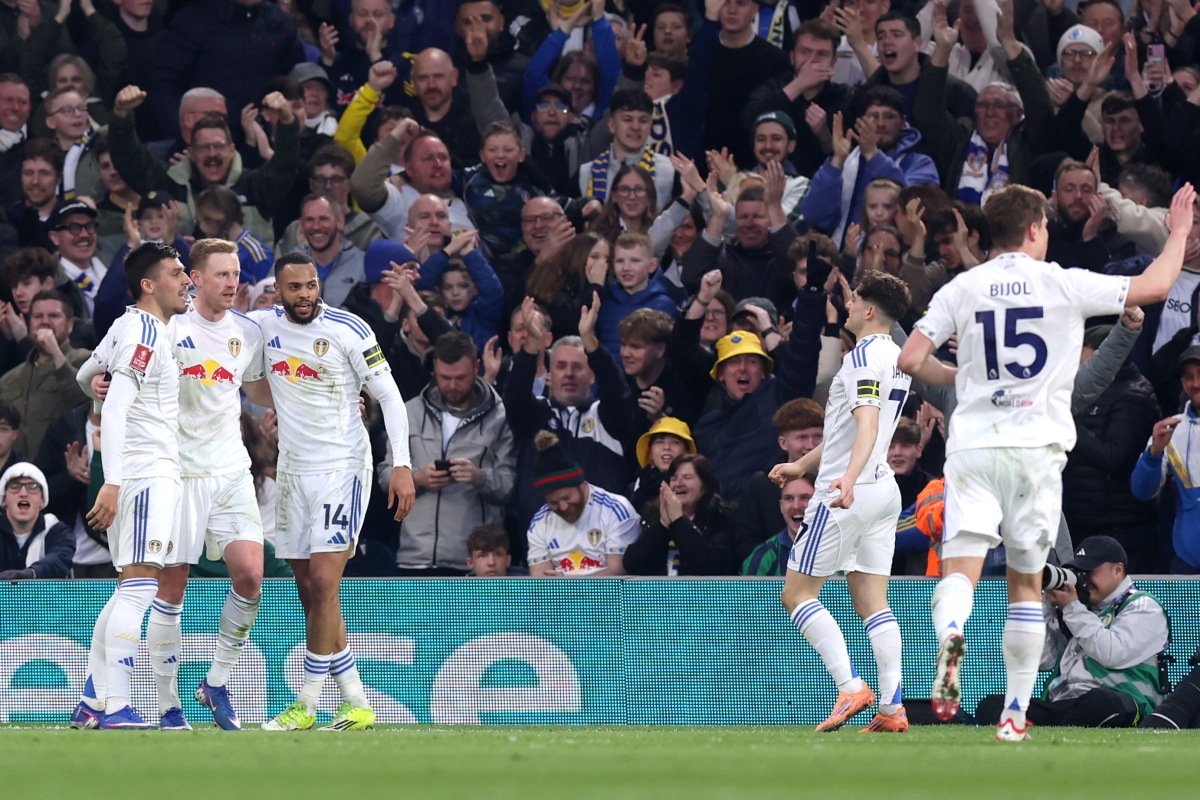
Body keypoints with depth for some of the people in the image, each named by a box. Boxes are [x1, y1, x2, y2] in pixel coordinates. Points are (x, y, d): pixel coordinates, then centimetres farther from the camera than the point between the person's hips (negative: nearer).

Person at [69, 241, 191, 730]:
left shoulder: (130, 327, 17)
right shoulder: (145, 332, -12)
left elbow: (86, 377, 32)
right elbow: (114, 410, -20)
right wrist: (112, 483, -25)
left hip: (155, 473, 10)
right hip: (148, 471, -10)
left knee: (130, 592, 11)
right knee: (140, 585, -15)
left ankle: (92, 703, 12)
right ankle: (115, 706, -20)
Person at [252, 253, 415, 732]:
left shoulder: (348, 329, -10)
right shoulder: (265, 326, 5)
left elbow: (389, 396, -8)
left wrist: (402, 465, -16)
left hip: (342, 467, -6)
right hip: (293, 471, 6)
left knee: (323, 583, -13)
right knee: (309, 590, 3)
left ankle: (306, 706, -9)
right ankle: (357, 706, 9)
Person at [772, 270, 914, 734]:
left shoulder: (863, 356, -14)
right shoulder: (895, 356, 17)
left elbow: (867, 424, -28)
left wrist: (849, 477, -43)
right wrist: (802, 465, 36)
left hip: (847, 495, -9)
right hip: (883, 489, 9)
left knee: (797, 594, -2)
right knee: (872, 602, 7)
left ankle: (851, 687, -13)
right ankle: (892, 707, -3)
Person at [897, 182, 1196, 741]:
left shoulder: (961, 289, 5)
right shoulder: (1064, 285, 0)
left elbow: (910, 360, 1)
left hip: (973, 444, 1)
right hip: (1037, 445, -1)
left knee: (960, 571, -9)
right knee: (1026, 584, 12)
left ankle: (949, 633, -45)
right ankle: (1014, 714, 12)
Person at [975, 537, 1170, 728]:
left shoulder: (1142, 607, 8)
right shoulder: (1083, 609, 28)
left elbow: (1112, 655, -10)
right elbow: (1043, 660, 20)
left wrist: (1072, 608, -3)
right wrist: (1049, 605, 11)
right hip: (1059, 705, 6)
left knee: (1097, 703, -42)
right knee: (991, 706, -18)